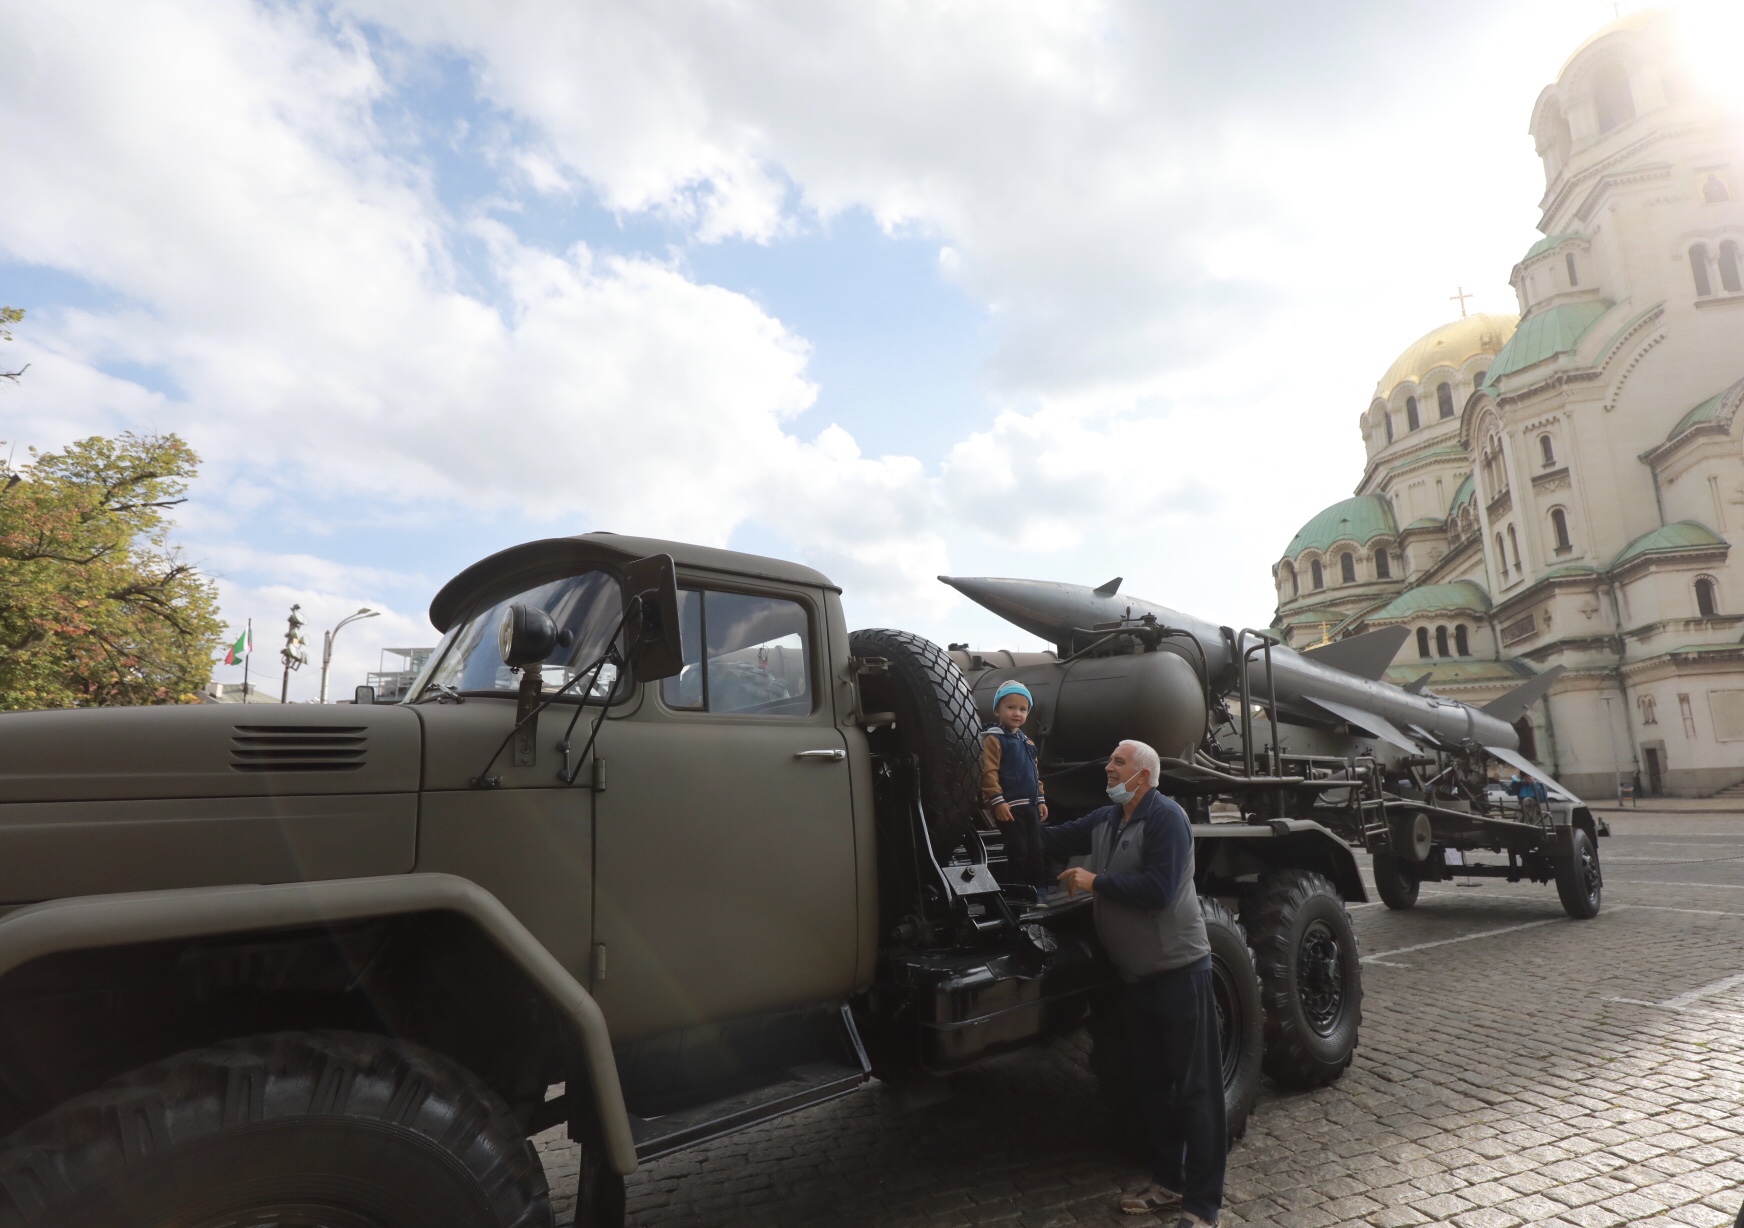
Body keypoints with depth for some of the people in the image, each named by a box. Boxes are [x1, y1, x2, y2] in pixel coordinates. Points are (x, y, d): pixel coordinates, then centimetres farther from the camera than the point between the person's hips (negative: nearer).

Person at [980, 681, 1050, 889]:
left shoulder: (1027, 741, 17)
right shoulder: (993, 738, -10)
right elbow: (989, 772, -17)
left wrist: (1040, 800, 18)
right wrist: (997, 801, -22)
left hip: (1030, 806, 8)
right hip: (1009, 806, -8)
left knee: (1036, 851, 13)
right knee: (1018, 853, -3)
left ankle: (1039, 888, 24)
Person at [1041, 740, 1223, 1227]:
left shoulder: (1166, 818, -17)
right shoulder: (1104, 820, 6)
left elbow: (1159, 889, -26)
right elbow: (1054, 839, 7)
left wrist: (1095, 882, -19)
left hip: (1179, 969, -8)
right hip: (1138, 975, 8)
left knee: (1195, 1087, 2)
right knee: (1152, 1083, 18)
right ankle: (1169, 1183, 33)